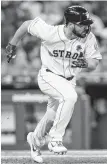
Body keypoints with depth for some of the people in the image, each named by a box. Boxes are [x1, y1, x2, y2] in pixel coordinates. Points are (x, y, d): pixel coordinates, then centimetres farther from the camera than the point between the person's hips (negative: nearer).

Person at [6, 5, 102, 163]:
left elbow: (94, 63, -13)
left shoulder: (89, 38, -18)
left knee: (53, 116, 18)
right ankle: (55, 139, -22)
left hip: (69, 81, 5)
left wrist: (86, 63, -37)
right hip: (49, 77, -5)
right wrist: (12, 45, -1)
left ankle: (36, 139, 50)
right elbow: (27, 24, -11)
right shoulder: (50, 32, -26)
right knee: (70, 96, -33)